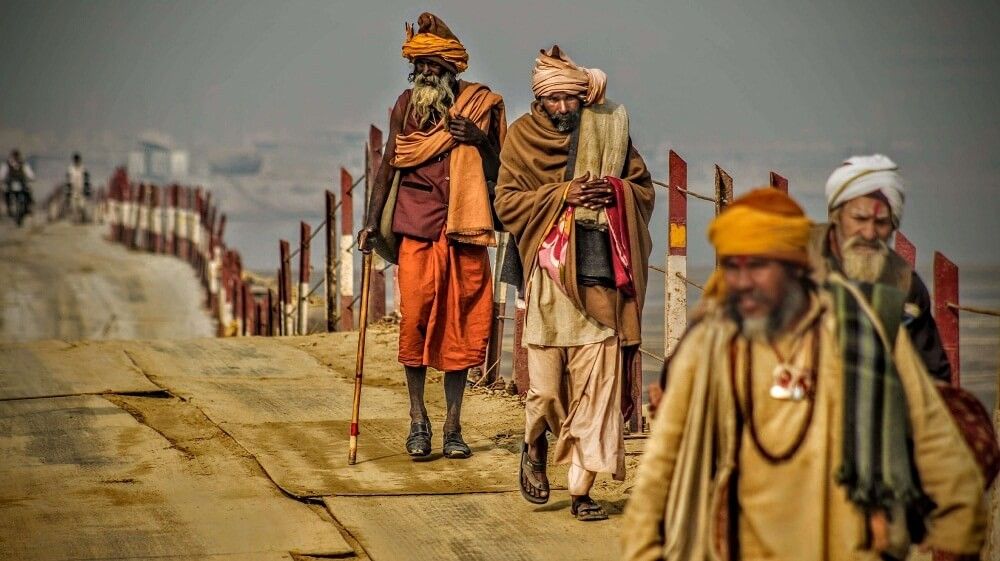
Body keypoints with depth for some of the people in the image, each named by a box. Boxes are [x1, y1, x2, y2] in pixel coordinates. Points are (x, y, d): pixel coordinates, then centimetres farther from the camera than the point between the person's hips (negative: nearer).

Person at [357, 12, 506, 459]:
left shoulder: (481, 105, 6)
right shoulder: (406, 104, 9)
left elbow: (499, 170, 9)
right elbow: (389, 164, 12)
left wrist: (478, 140, -10)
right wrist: (372, 222, 6)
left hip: (465, 225, 0)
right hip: (417, 224, 0)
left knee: (460, 321, 0)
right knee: (415, 316, -9)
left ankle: (453, 426, 7)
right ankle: (418, 421, 2)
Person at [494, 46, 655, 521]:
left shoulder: (608, 130, 8)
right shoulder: (523, 136, 4)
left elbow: (645, 189, 13)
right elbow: (506, 202, -2)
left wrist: (614, 191, -8)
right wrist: (563, 194, -13)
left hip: (599, 277, 1)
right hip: (546, 276, -1)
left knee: (596, 387, -3)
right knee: (545, 386, -2)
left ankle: (582, 489, 3)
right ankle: (534, 448, 30)